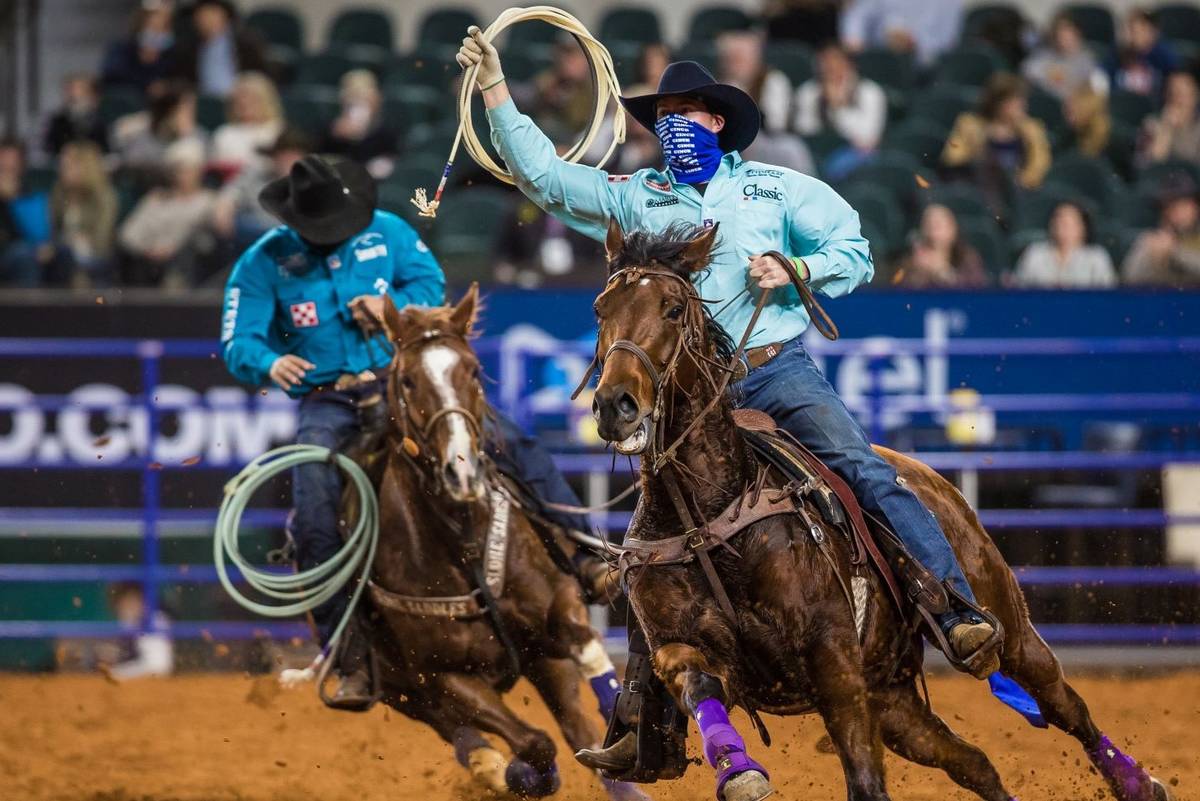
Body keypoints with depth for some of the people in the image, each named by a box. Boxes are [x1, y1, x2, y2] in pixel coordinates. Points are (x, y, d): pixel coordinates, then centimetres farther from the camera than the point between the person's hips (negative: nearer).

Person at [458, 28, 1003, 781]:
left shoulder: (774, 188, 7)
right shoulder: (633, 199, 11)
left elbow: (853, 253, 5)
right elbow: (541, 173, 6)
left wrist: (793, 270, -14)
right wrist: (495, 87, 1)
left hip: (779, 371, -2)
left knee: (869, 473, -24)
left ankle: (961, 616, -30)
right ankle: (637, 724, 6)